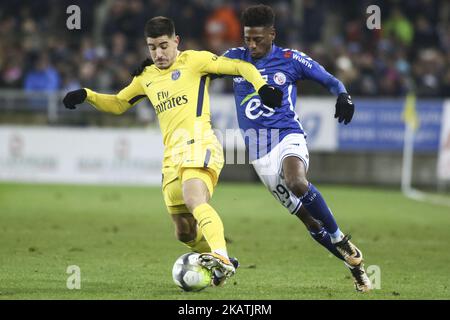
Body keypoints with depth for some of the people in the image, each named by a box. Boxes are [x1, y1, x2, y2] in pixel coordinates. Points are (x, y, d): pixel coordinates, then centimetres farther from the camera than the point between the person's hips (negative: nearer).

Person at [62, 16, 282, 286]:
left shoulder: (193, 61, 4)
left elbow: (240, 67, 1)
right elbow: (117, 104, 34)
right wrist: (87, 95, 18)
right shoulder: (147, 77, 22)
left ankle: (221, 258, -49)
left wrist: (261, 86, -16)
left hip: (199, 144, -7)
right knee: (185, 233, 10)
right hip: (172, 155, 8)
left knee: (194, 201, -35)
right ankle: (225, 264, 31)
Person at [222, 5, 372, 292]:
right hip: (259, 154, 4)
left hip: (288, 137, -3)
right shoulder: (235, 58, 7)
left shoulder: (290, 60, 0)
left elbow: (330, 81, 6)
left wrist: (343, 96, -15)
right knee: (307, 218, 1)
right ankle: (355, 264, 12)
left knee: (297, 183, -36)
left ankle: (341, 240, -19)